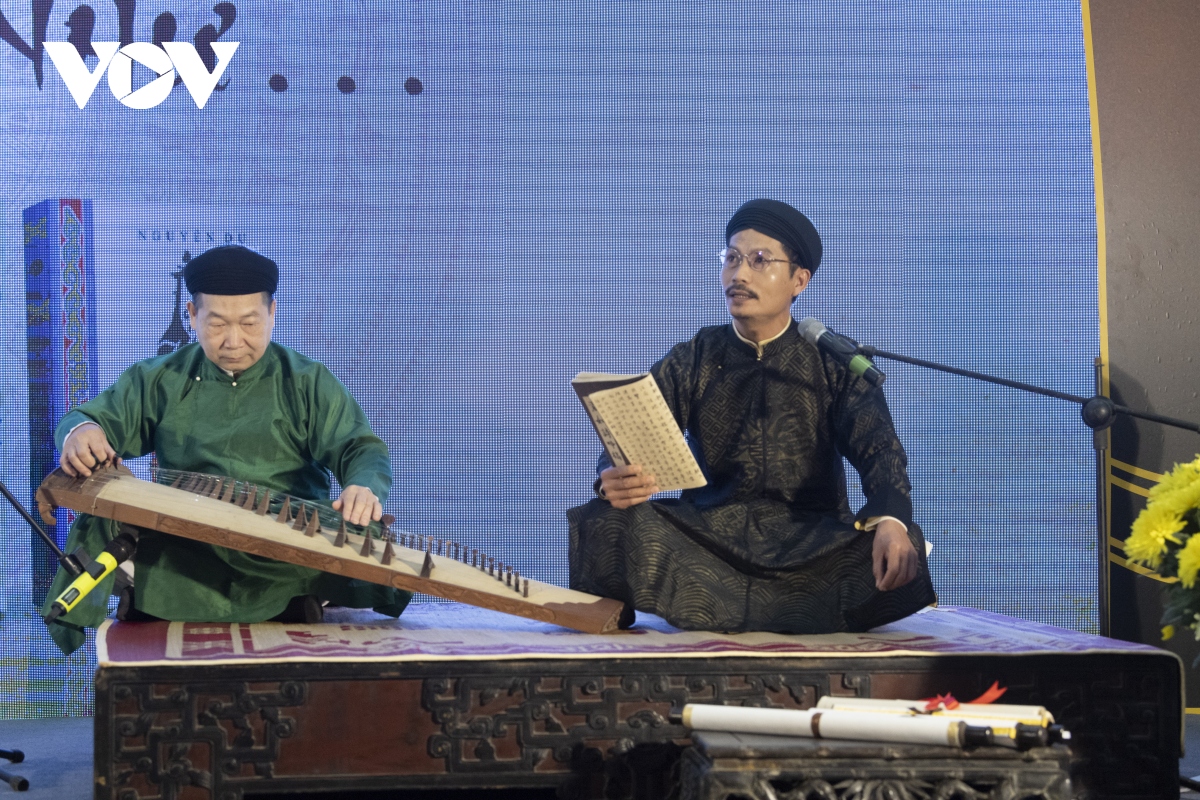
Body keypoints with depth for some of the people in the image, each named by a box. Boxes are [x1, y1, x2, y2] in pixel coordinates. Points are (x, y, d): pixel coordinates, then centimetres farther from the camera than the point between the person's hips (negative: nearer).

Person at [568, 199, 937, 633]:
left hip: (812, 545, -1)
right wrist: (615, 481, -26)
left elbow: (879, 448, -5)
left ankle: (708, 610, -28)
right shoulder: (691, 362, 12)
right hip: (706, 539, 1)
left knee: (901, 555, -33)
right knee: (605, 523, -29)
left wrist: (890, 521, -29)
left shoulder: (833, 365, 9)